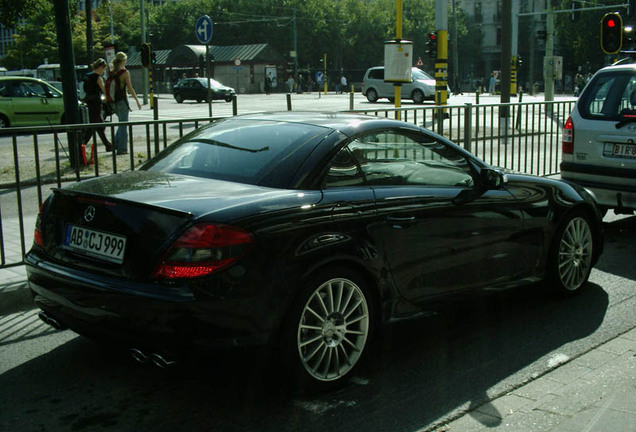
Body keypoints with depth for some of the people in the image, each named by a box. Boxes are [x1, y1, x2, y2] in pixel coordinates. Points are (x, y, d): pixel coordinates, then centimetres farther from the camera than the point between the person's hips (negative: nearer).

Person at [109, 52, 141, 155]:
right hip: (122, 100, -6)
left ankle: (116, 143, 15)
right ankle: (122, 148, 4)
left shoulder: (111, 72, 7)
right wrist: (137, 101, -6)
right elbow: (130, 89, -13)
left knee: (122, 122, 22)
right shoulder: (125, 72, -11)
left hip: (113, 101, 6)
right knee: (123, 124, 2)